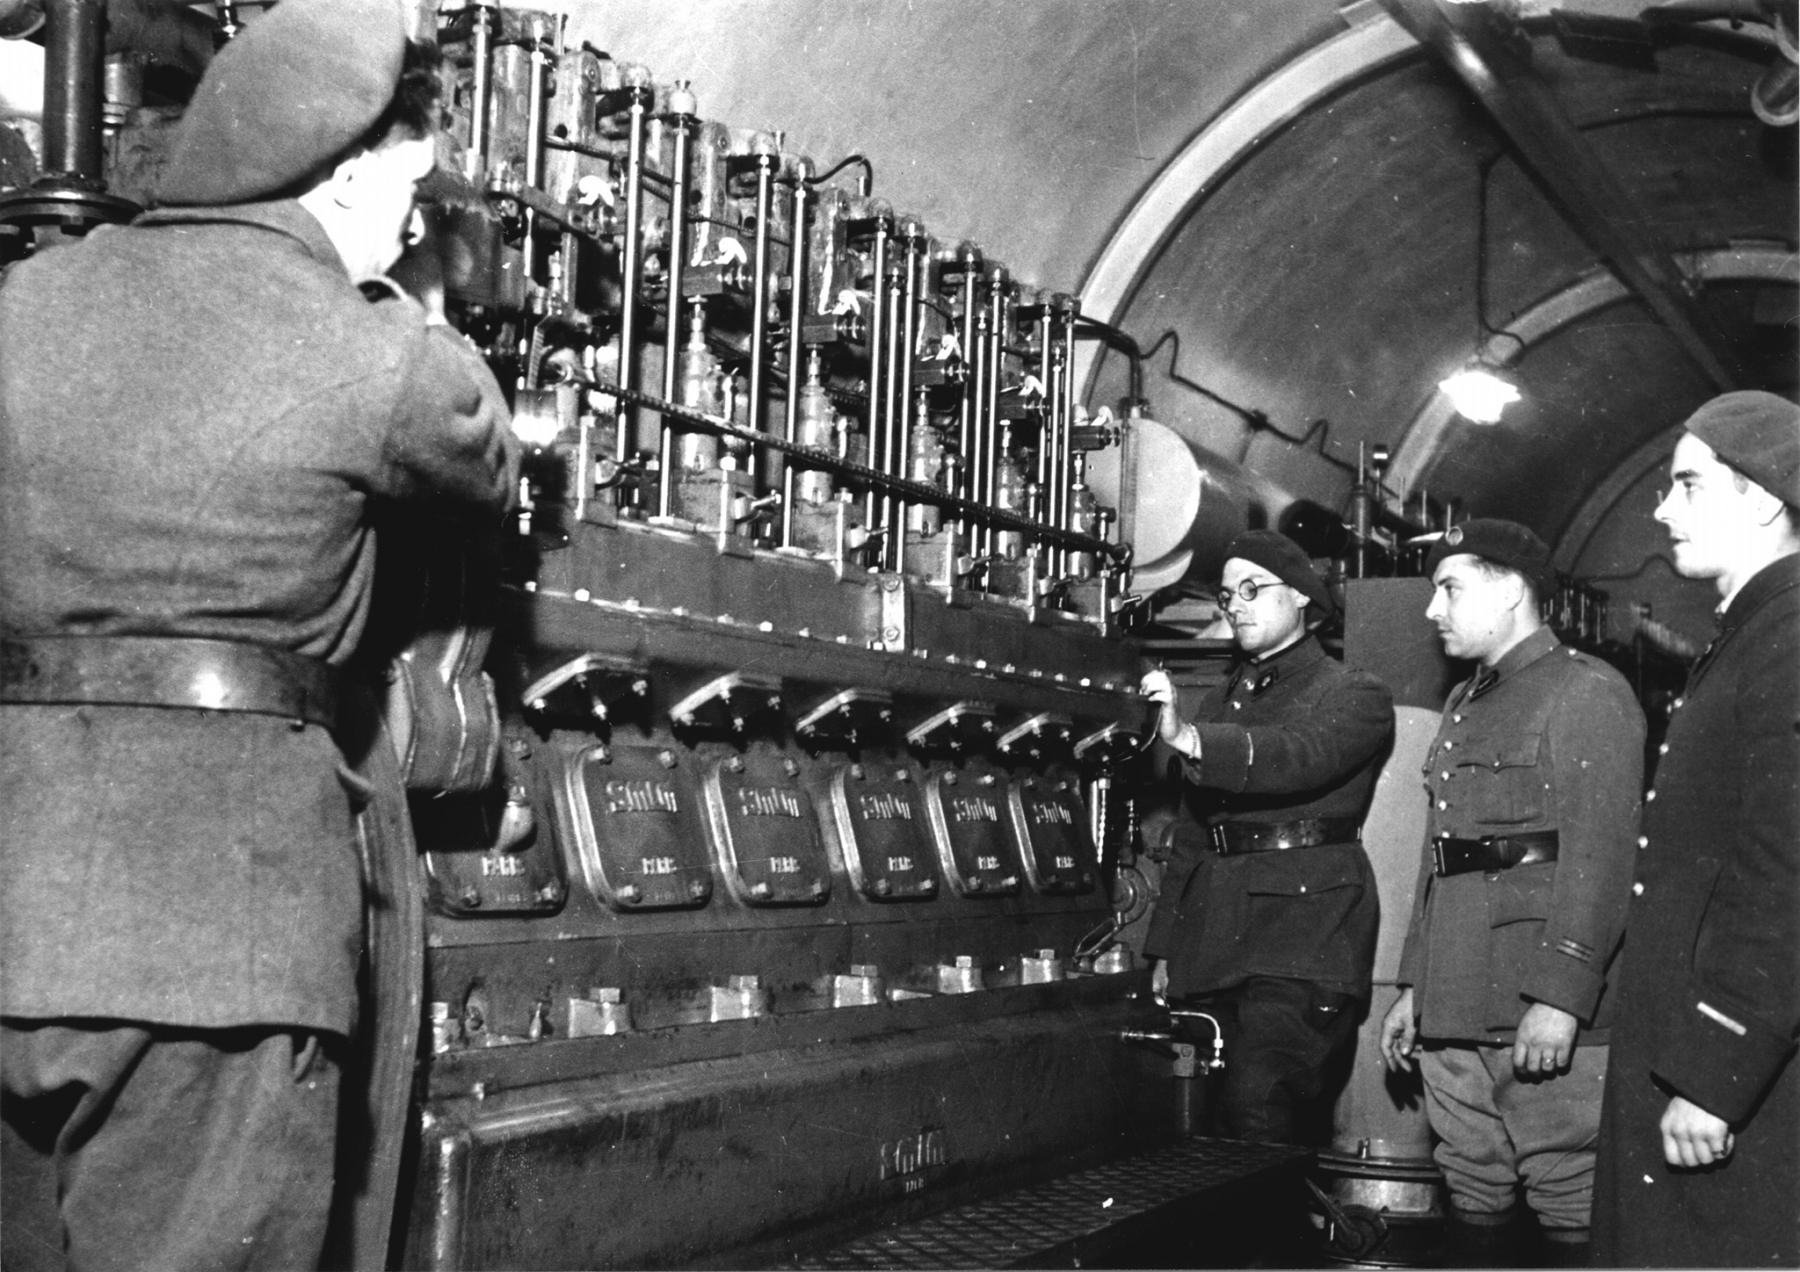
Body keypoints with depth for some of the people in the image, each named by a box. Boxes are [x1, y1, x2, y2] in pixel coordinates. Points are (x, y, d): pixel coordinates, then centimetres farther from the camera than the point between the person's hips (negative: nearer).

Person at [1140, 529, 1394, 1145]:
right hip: (1212, 944, 6)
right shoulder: (1215, 705, 23)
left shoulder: (1355, 695, 4)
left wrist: (1190, 739, -32)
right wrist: (1165, 949, 17)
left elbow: (1300, 757, -18)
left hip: (1303, 938, -6)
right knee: (1214, 1128, 2)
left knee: (1260, 1113, -20)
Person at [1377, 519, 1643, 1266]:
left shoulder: (1586, 691, -5)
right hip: (1456, 1010, 8)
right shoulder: (1464, 706, 22)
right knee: (1473, 1202, 11)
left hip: (1547, 1015, -8)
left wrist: (1561, 996, -21)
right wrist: (1413, 985, 18)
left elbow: (1601, 854, -15)